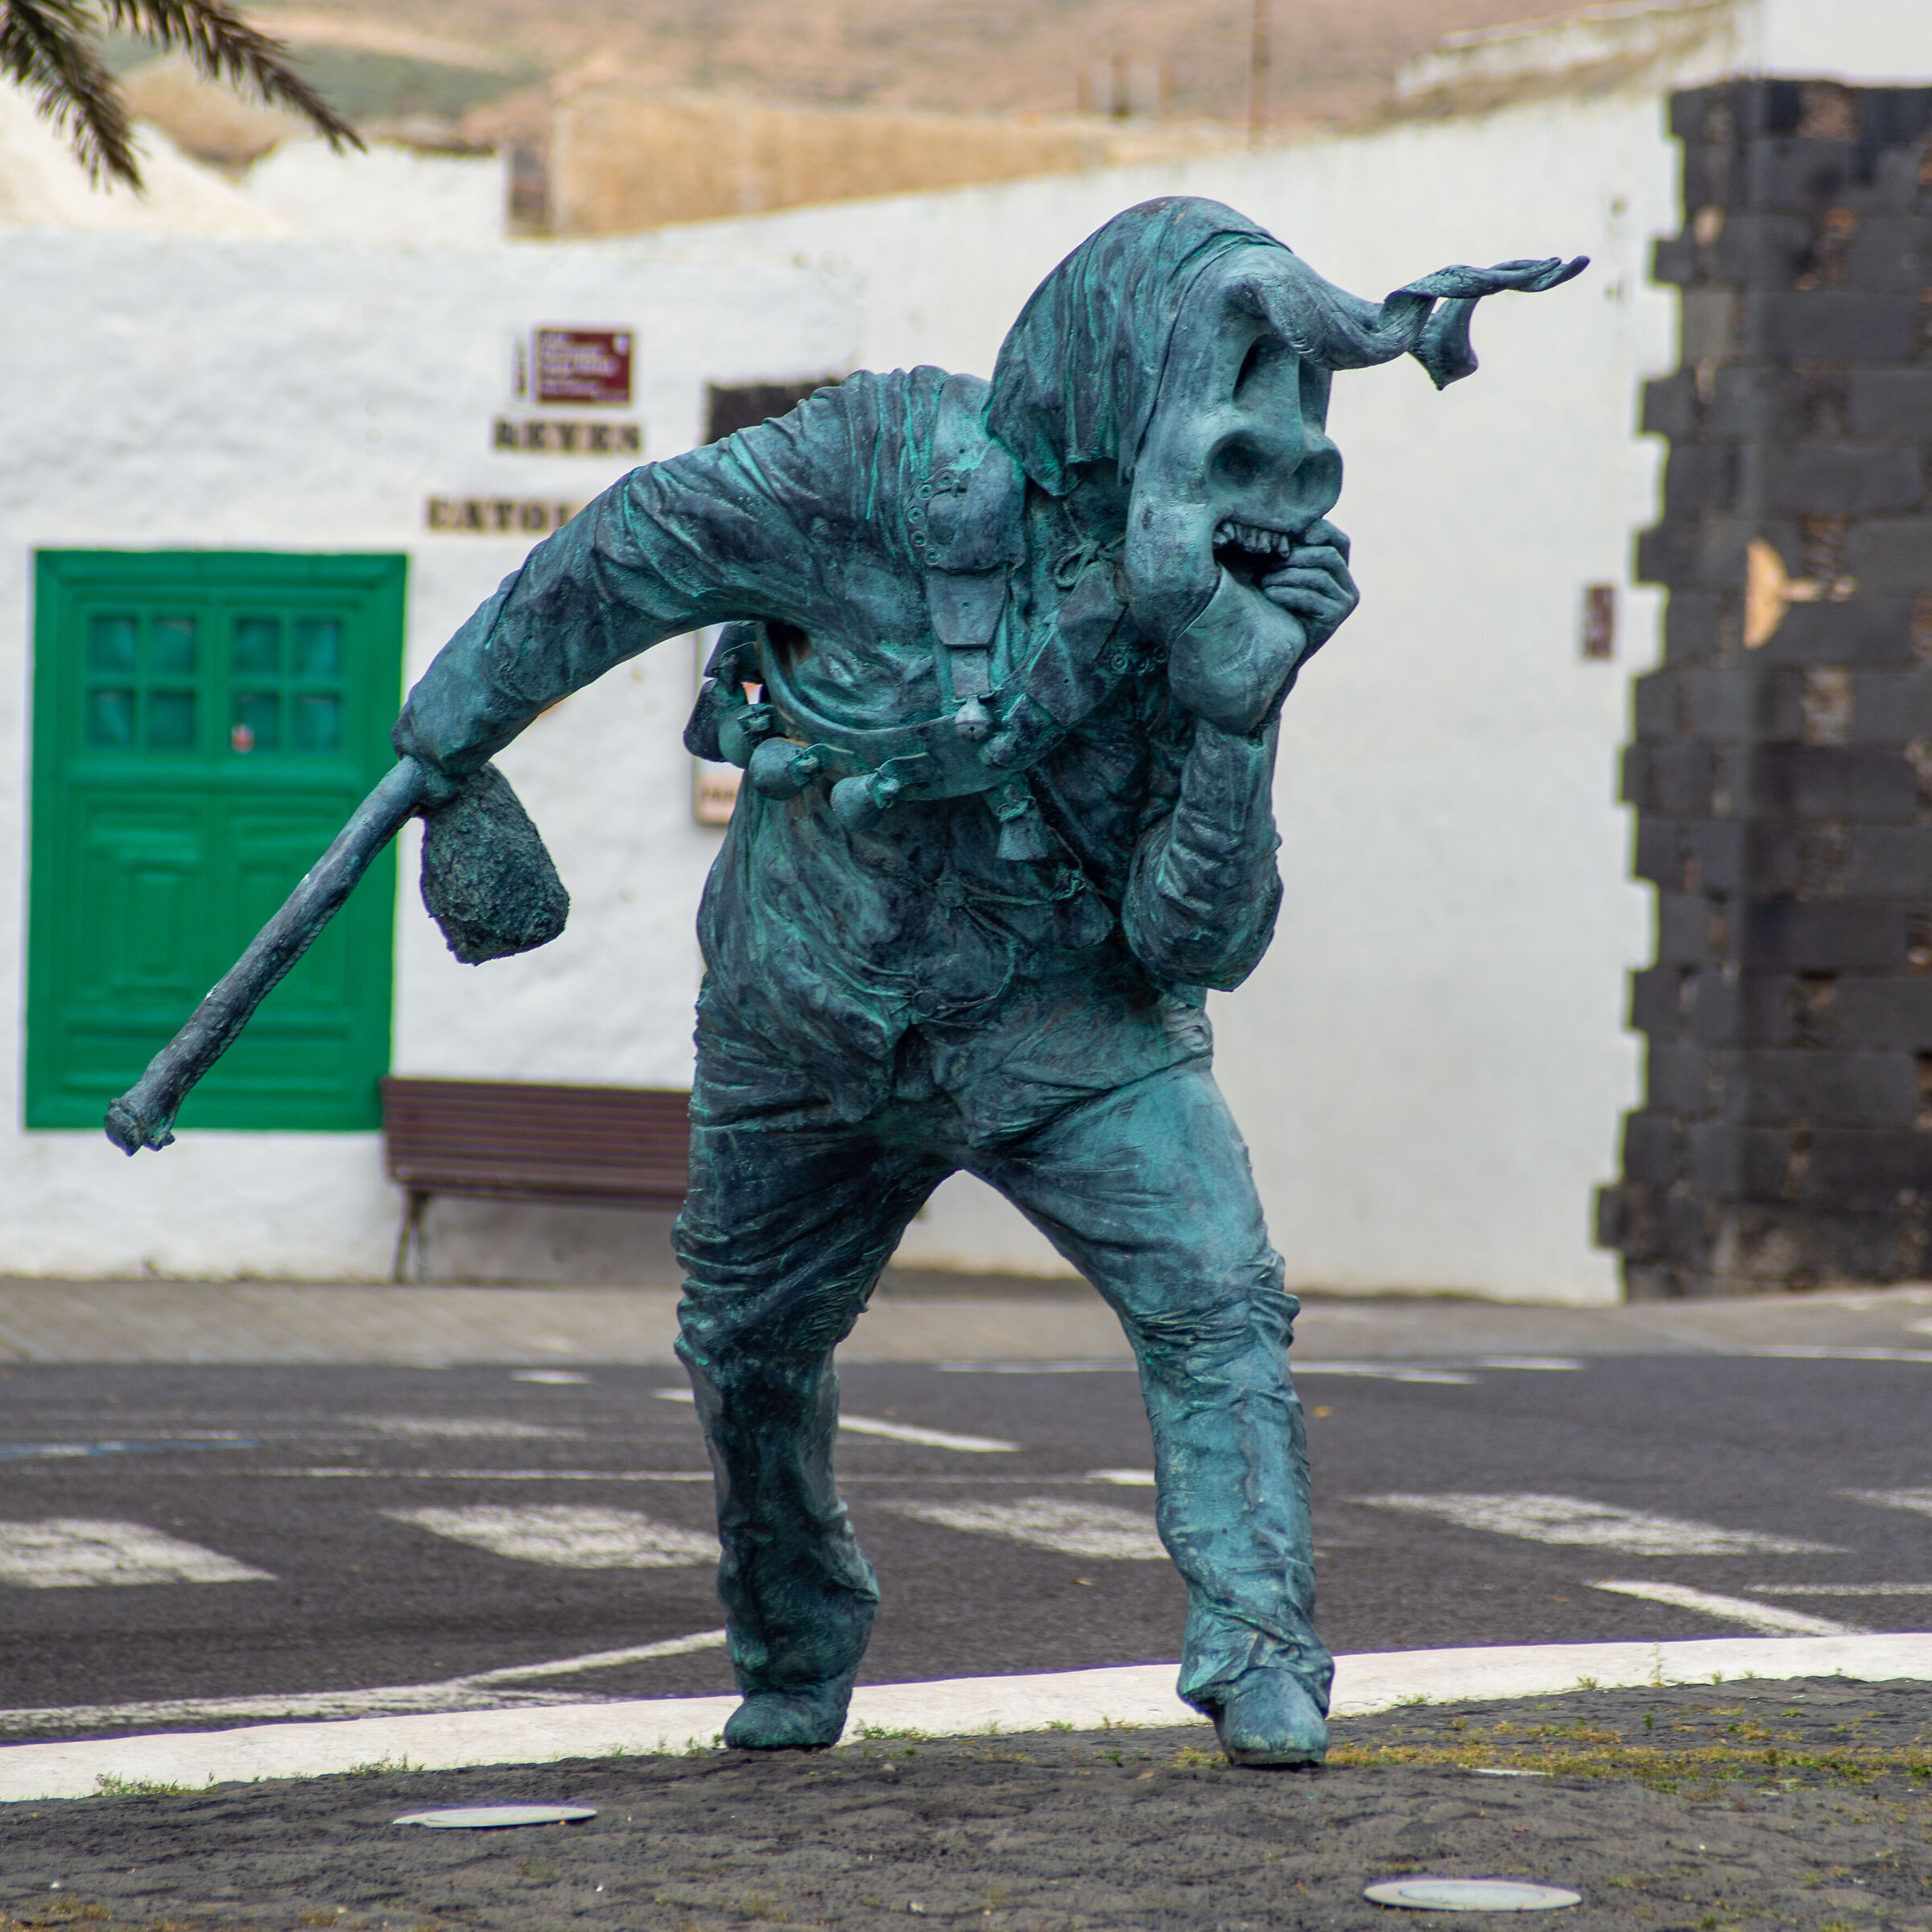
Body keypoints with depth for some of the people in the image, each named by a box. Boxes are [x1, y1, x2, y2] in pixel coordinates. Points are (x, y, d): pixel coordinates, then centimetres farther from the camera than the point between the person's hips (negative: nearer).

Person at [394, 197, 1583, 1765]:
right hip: (817, 1030, -1)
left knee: (1218, 1300, -21)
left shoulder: (1214, 619, -14)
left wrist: (1235, 722, -29)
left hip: (1070, 1030, 1)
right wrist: (465, 707, 2)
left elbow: (1200, 944, -15)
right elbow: (638, 551, -9)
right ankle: (797, 1655, 43)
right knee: (753, 1351, 16)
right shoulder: (892, 474, -24)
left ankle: (1262, 1664, -19)